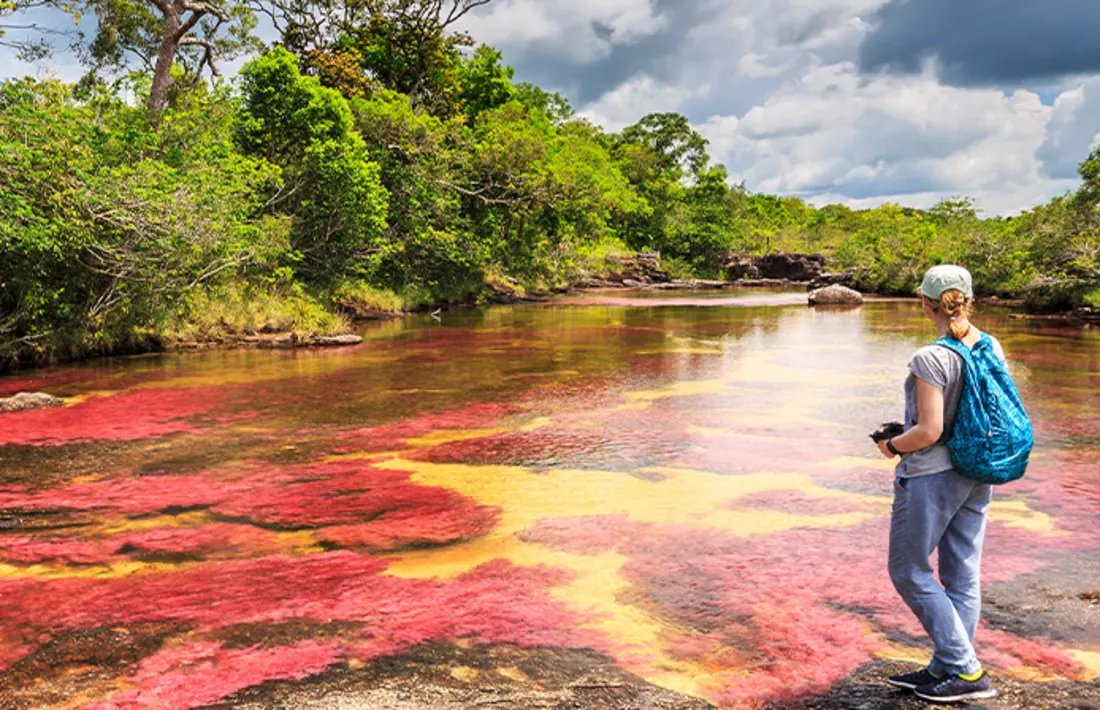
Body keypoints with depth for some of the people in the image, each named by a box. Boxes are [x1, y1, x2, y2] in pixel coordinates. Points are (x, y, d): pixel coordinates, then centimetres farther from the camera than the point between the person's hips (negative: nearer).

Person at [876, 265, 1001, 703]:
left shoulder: (931, 359, -21)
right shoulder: (992, 348, 2)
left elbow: (929, 431, -22)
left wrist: (893, 446, -5)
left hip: (931, 476, -8)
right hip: (976, 476, 8)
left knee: (909, 572, 6)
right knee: (962, 574, 13)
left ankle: (967, 671, 8)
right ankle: (944, 668, 25)